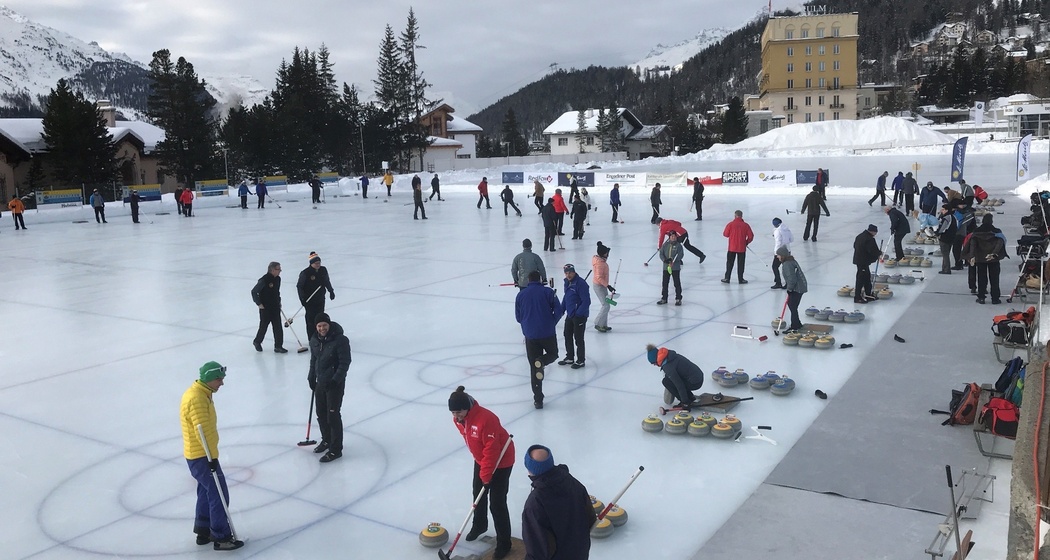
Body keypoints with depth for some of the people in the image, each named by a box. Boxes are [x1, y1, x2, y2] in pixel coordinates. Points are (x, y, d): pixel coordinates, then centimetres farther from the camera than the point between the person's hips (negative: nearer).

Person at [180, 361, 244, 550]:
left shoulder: (200, 393, 9)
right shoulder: (196, 399, -24)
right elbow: (203, 431, -27)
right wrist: (212, 456, -24)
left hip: (197, 455, 11)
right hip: (201, 457, -10)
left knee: (207, 493, 21)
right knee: (219, 495, -5)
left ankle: (203, 532, 32)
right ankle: (221, 538, 2)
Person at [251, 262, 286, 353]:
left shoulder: (278, 279, 4)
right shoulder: (264, 280, -20)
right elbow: (254, 291, -15)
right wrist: (259, 303, -13)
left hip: (275, 307, 6)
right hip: (265, 308, -6)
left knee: (278, 327, 2)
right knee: (263, 326, 9)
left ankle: (278, 346, 8)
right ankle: (257, 342, 34)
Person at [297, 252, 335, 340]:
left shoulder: (323, 270, 1)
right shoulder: (305, 273, -15)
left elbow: (327, 282, 19)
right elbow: (299, 286, -9)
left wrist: (331, 291, 23)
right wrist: (302, 299, -14)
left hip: (320, 300, 5)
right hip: (309, 301, -5)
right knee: (311, 319, -4)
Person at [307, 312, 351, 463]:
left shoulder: (340, 340, -19)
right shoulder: (314, 340, 2)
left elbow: (345, 363, -18)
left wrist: (335, 380, -22)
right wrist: (311, 377, 12)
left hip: (335, 384, -7)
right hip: (320, 382, 7)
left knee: (333, 415, -5)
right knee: (321, 413, 17)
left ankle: (336, 450, 4)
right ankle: (326, 440, 38)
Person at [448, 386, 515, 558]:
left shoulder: (485, 419, -37)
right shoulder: (458, 419, -11)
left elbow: (492, 449, -31)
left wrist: (486, 475, -24)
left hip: (501, 460, -8)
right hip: (481, 459, 8)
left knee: (497, 503, -5)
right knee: (478, 494, 23)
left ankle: (504, 543, 8)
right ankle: (479, 525, 48)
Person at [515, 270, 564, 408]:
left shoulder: (521, 295, 4)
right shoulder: (548, 291, -3)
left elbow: (518, 317, 10)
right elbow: (559, 310, -7)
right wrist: (551, 323, 8)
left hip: (530, 335, 2)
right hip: (548, 333, -2)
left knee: (534, 368, 10)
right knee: (553, 354, 24)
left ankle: (538, 399, 7)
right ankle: (541, 361, -12)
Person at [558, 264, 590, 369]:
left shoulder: (581, 283, -21)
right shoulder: (567, 282, 6)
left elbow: (586, 301, -23)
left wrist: (577, 313, -24)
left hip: (580, 316, -9)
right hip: (570, 315, 9)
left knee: (578, 338, 0)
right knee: (567, 336, 17)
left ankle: (581, 360, 14)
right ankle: (570, 358, 32)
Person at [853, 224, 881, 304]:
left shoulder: (860, 236, 10)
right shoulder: (870, 239, -20)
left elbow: (855, 246, 20)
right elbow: (874, 251, -23)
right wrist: (880, 253, -1)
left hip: (858, 259, 10)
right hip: (863, 262, -10)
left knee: (867, 277, 20)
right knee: (861, 279, -5)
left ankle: (868, 294, 29)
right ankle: (857, 297, -2)